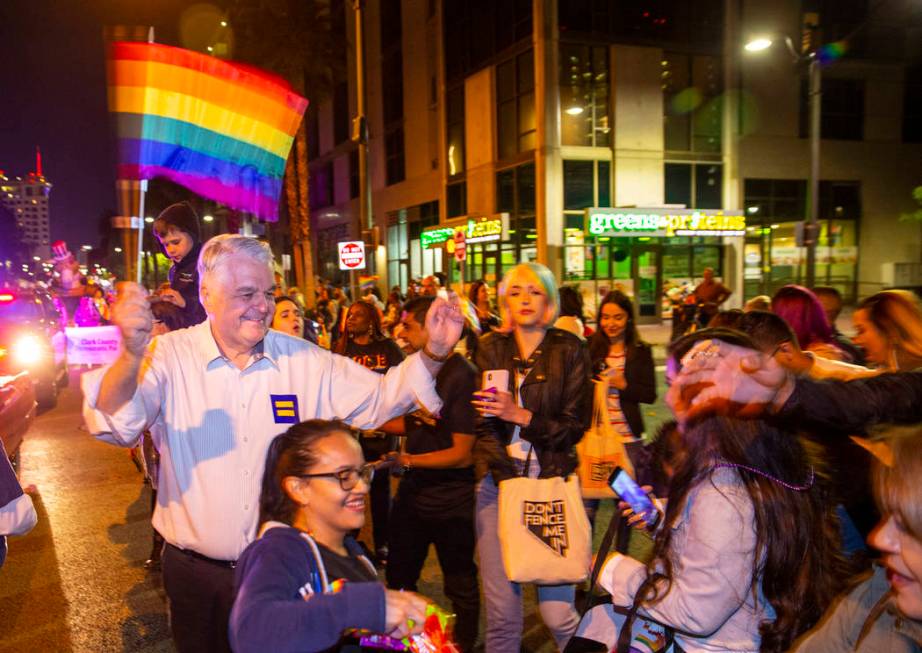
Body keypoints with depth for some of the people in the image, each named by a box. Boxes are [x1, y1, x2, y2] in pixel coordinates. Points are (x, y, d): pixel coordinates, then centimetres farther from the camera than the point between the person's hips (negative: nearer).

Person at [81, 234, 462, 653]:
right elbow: (116, 427, -23)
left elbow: (377, 400, -2)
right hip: (195, 571, -1)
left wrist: (433, 353, -19)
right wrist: (131, 354, -44)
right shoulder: (171, 355, -11)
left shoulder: (305, 361, -4)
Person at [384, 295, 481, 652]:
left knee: (460, 585, 13)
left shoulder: (462, 375, -21)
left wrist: (407, 459, -21)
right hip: (413, 494, 8)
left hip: (451, 502, -7)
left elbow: (462, 453, -21)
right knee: (398, 577, 22)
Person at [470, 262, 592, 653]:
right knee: (501, 609, 1)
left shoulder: (570, 351, 2)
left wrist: (521, 415, -16)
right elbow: (481, 421, 5)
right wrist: (506, 478, -9)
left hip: (552, 481, -1)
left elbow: (576, 426, -1)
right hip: (498, 480, 2)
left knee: (556, 611, -4)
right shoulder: (491, 349, 8)